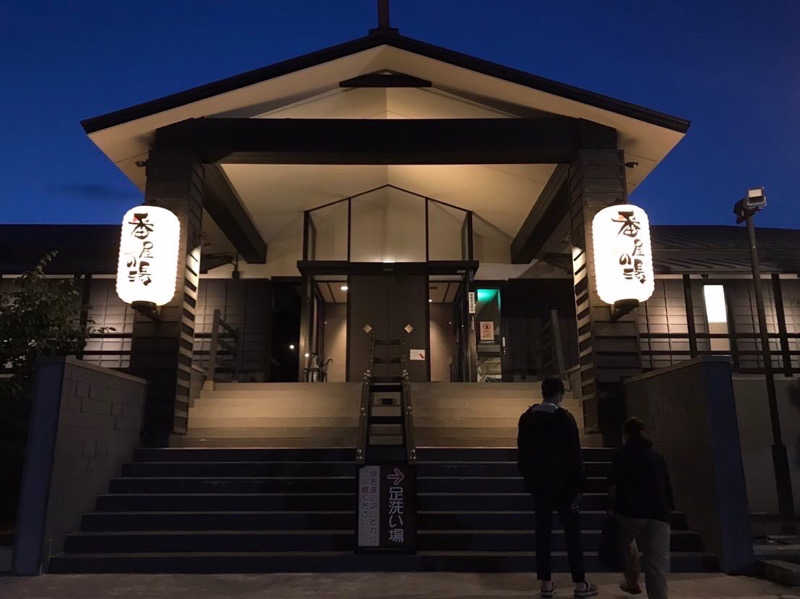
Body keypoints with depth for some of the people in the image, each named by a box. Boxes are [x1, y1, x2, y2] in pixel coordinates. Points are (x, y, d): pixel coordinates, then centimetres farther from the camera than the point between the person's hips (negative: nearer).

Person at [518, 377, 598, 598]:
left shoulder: (527, 418, 2)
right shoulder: (564, 418, -13)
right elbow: (574, 455, -11)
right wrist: (579, 484, -5)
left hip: (538, 484, 4)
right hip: (563, 483, -4)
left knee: (543, 531, 9)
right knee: (572, 532, 6)